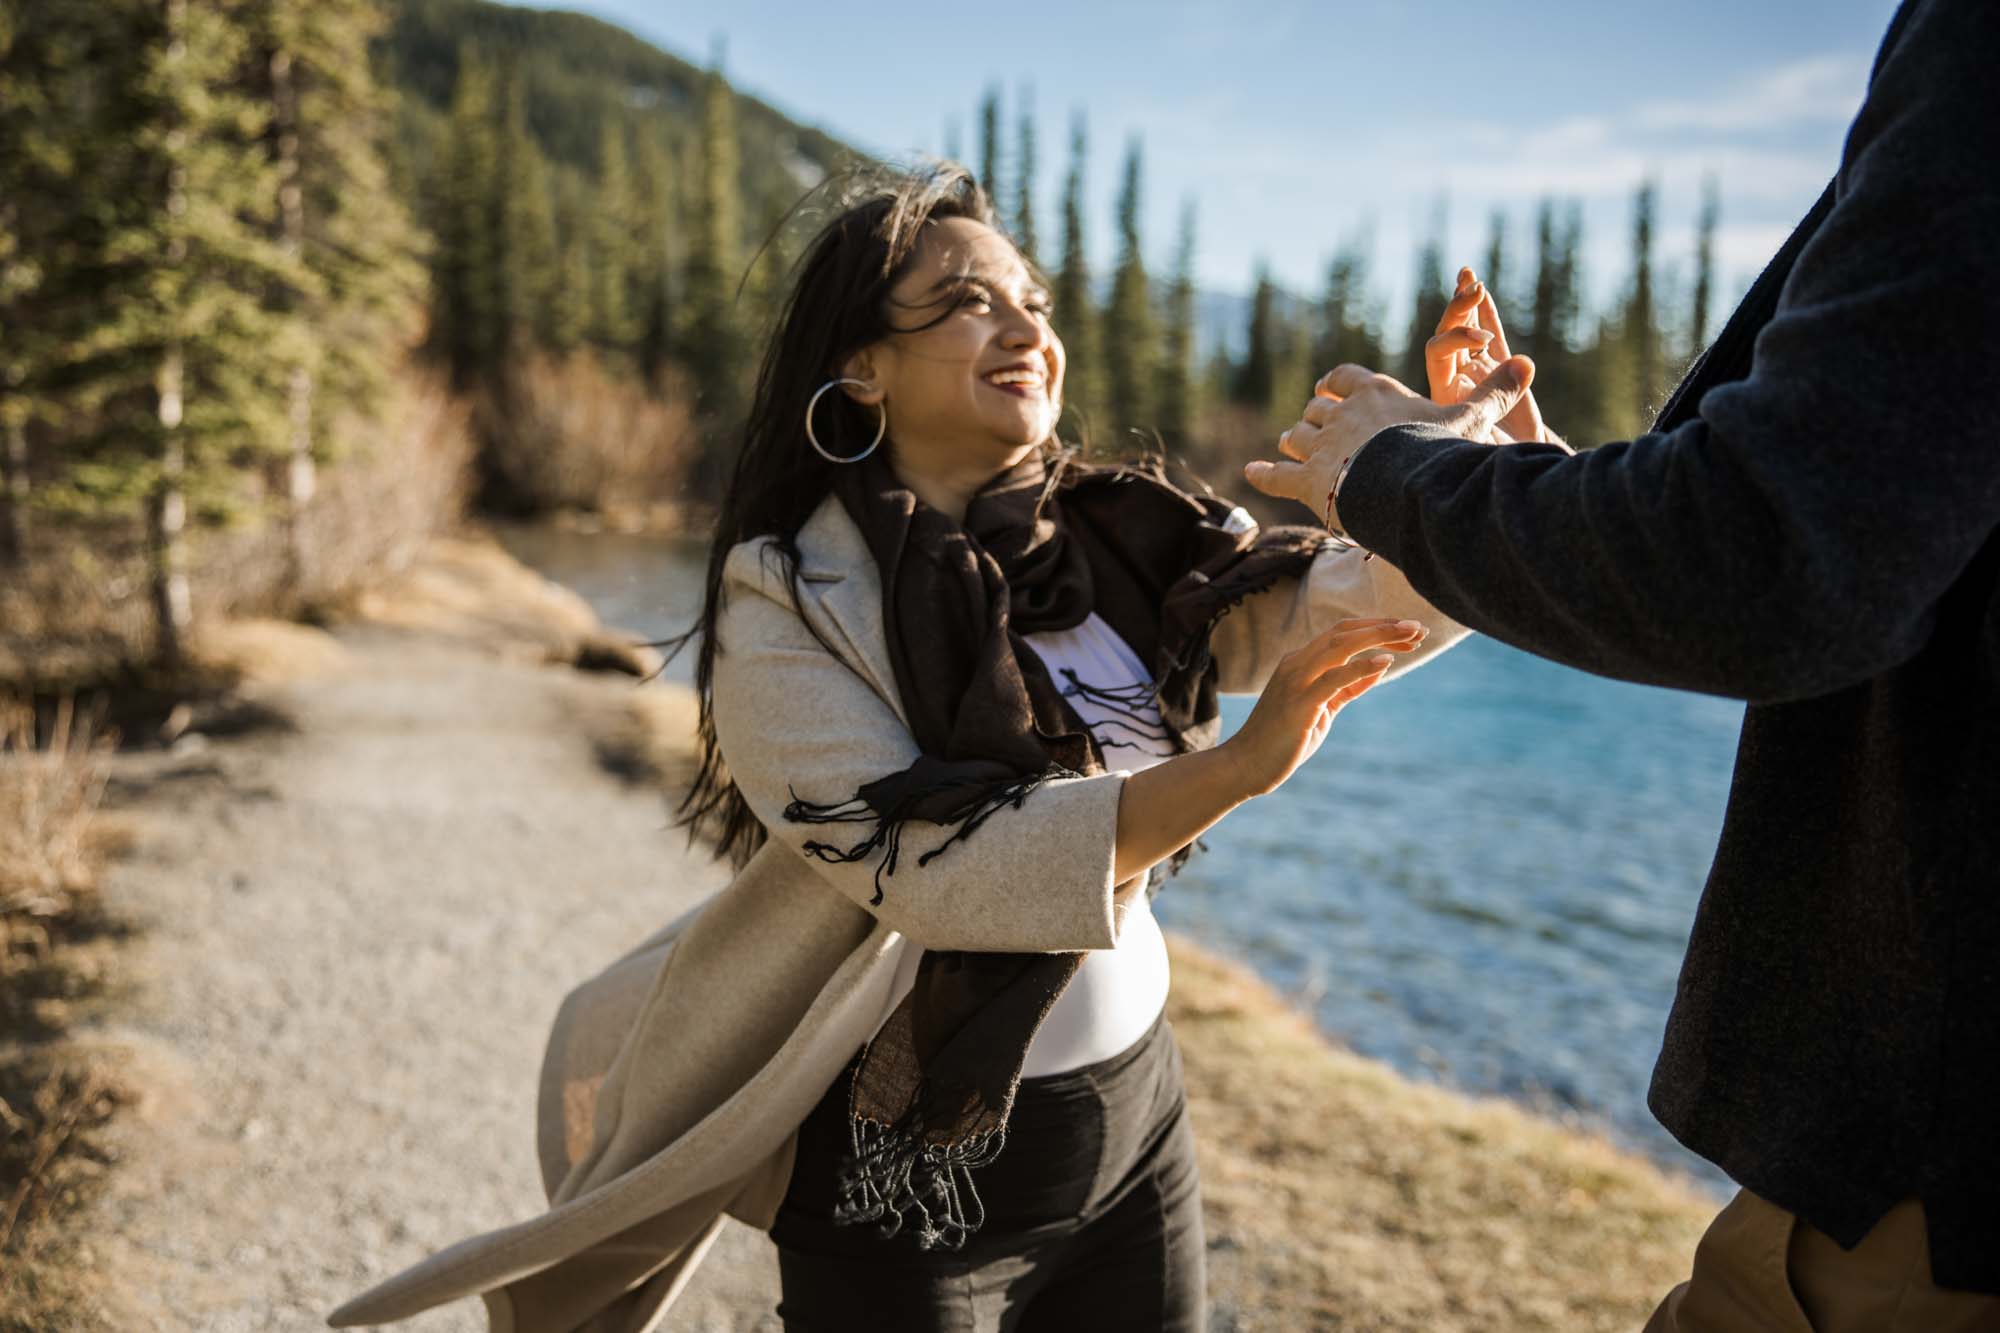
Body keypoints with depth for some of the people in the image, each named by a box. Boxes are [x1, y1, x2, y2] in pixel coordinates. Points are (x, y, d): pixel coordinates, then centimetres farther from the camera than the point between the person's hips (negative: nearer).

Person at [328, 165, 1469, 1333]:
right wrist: (1236, 770, -29)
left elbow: (1341, 607, -10)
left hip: (1136, 1118, 5)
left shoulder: (1122, 542, -1)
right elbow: (932, 871, -26)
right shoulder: (790, 609, -15)